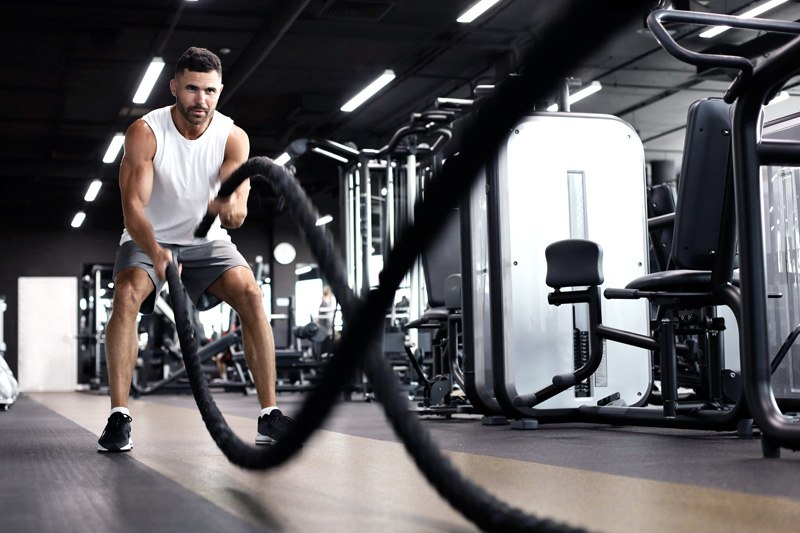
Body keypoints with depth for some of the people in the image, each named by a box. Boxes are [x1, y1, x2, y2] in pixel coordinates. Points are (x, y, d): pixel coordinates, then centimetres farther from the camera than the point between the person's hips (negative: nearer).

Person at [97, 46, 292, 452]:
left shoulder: (233, 137, -15)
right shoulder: (145, 132, -20)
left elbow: (239, 194, -30)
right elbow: (133, 205, -30)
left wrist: (231, 206, -56)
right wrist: (155, 252, -49)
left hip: (206, 240, 2)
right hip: (149, 239, -1)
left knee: (250, 293, -22)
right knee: (127, 295, -30)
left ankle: (270, 415, -18)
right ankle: (119, 417, -25)